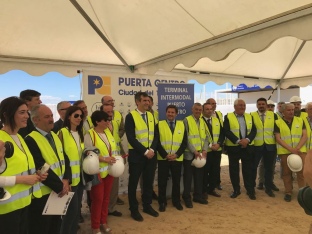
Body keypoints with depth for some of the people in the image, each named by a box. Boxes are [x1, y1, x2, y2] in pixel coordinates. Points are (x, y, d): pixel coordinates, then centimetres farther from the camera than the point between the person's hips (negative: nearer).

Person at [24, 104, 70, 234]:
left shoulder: (55, 136, 9)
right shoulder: (31, 140, -17)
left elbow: (64, 159, 8)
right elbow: (41, 168, -21)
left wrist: (66, 180, -7)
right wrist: (60, 186, -15)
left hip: (59, 191, 7)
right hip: (42, 194, -7)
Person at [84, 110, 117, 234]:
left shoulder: (108, 131, 7)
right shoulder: (89, 134, -13)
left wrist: (113, 158, -4)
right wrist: (104, 159, -23)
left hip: (109, 170, 6)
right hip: (98, 172, -6)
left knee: (106, 197, 16)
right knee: (98, 198, 4)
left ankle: (103, 221, 34)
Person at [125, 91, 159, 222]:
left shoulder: (151, 115, 9)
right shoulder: (130, 116, -9)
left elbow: (155, 135, 7)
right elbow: (131, 138, -15)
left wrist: (152, 149, -9)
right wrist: (145, 151, -17)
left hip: (151, 154, 5)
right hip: (136, 154, -5)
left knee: (149, 181, 15)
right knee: (133, 182, 7)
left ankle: (147, 206, 32)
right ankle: (134, 209, 23)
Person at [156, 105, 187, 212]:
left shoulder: (182, 125, 6)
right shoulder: (159, 125, 0)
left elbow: (184, 142, 2)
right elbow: (157, 142, -5)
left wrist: (177, 154, -10)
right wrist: (165, 155, -14)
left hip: (177, 158, 2)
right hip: (163, 158, -2)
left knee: (176, 181, 11)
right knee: (162, 181, 5)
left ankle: (176, 201, 28)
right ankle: (162, 202, 20)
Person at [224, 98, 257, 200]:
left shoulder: (249, 117, 10)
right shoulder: (228, 117, -2)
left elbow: (254, 130, 2)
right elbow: (227, 131, -12)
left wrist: (247, 139, -15)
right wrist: (238, 141, -19)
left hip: (248, 147, 2)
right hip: (233, 147, -2)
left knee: (248, 169, 6)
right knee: (234, 169, 6)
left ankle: (250, 190, 16)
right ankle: (236, 190, 19)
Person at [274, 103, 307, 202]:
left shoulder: (300, 120, 6)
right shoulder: (278, 123, -1)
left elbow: (304, 136, 1)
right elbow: (278, 139, -6)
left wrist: (297, 148, -13)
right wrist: (290, 149, -15)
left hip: (300, 150, 1)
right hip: (285, 151, -1)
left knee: (302, 171, -1)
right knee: (286, 172, 5)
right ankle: (288, 192, 16)